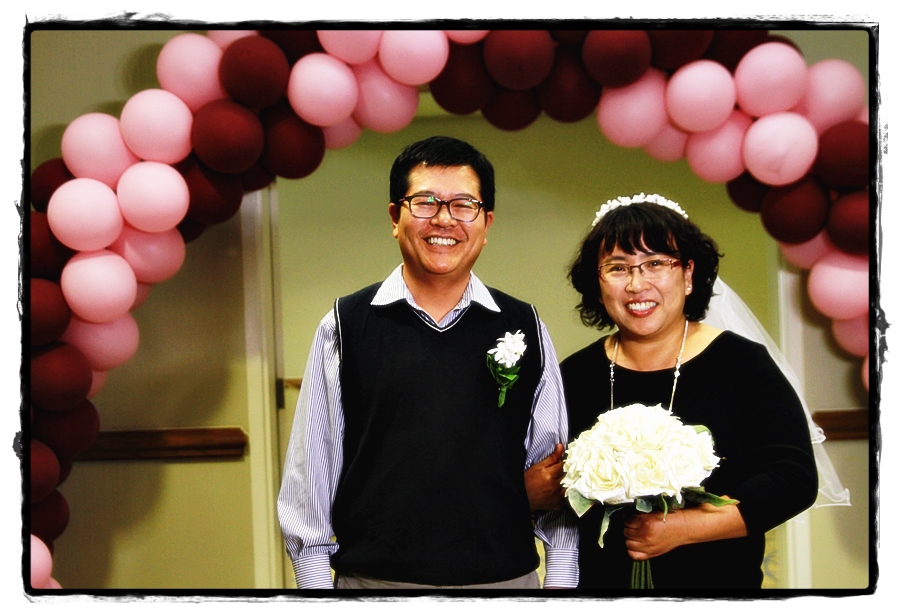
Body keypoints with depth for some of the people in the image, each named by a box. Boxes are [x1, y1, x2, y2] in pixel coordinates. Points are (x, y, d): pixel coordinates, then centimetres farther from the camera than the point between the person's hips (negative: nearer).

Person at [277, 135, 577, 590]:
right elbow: (310, 472, 1)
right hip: (373, 579, -1)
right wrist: (315, 586, -4)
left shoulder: (525, 329, 5)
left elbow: (557, 478, 6)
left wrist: (559, 586, 1)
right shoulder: (345, 326, 0)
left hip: (506, 580, 2)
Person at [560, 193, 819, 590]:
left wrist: (681, 527, -21)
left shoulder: (743, 364, -8)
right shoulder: (576, 376, -1)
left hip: (718, 580, -2)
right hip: (600, 584, 2)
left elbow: (794, 479, -15)